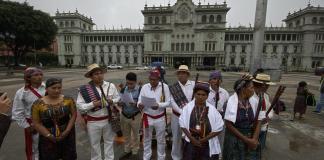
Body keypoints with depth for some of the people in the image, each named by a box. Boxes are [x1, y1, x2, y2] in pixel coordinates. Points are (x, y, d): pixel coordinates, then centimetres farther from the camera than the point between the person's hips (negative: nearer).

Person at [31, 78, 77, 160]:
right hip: (48, 139, -1)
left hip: (67, 135, 1)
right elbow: (36, 123, -6)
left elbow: (73, 115, -4)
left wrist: (67, 131, -12)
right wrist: (49, 136, -11)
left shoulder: (68, 100, -7)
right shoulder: (38, 104, -9)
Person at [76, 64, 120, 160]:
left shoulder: (111, 85, -7)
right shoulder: (84, 89, -14)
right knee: (95, 144, 19)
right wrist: (93, 104, -24)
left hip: (109, 119, 2)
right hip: (93, 122, -2)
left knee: (109, 141, 21)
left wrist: (112, 101, -16)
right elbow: (79, 106, -11)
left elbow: (118, 97, 4)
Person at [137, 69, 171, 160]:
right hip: (147, 117, 2)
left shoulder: (164, 86, -9)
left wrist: (159, 105, -27)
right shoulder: (144, 87, -4)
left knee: (161, 140, 17)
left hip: (160, 118, -1)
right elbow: (139, 101, -4)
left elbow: (168, 102, -9)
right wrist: (140, 105, -27)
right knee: (147, 139, 18)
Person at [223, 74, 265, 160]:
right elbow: (229, 125, -15)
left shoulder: (254, 102, -4)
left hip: (250, 138, 4)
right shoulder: (231, 102, -17)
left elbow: (258, 122, 2)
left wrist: (254, 139, -9)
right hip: (234, 139, -3)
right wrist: (246, 139, -12)